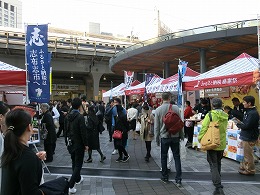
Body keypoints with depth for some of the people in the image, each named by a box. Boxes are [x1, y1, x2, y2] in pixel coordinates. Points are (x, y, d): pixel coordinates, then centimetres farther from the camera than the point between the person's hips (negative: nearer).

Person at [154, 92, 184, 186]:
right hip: (175, 136, 1)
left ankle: (165, 177, 25)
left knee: (164, 157, 14)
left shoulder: (158, 110, -6)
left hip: (164, 137, 0)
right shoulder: (176, 108, -6)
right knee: (177, 157, 8)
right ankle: (178, 180, 9)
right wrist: (182, 135, 11)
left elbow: (156, 126, -2)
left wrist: (157, 138, 8)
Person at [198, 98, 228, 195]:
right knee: (218, 163, 23)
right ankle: (217, 181, 40)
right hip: (222, 144, 6)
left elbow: (204, 128, -17)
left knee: (213, 165, -2)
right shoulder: (225, 116, 3)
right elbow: (224, 128, 12)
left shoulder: (210, 115, -17)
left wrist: (200, 139, -5)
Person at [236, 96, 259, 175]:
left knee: (248, 154, 4)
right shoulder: (248, 111, 9)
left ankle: (250, 170, 19)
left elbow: (247, 126, -26)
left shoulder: (253, 113, -23)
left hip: (249, 138, -10)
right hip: (246, 136, 10)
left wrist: (238, 124, -10)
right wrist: (240, 123, -2)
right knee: (246, 153, 21)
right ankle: (244, 167, 34)